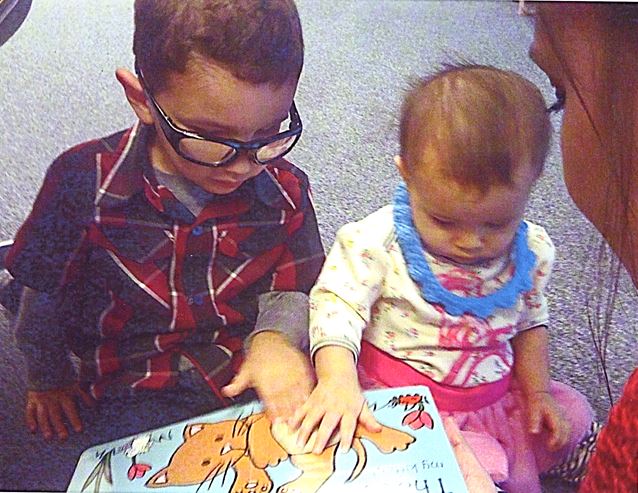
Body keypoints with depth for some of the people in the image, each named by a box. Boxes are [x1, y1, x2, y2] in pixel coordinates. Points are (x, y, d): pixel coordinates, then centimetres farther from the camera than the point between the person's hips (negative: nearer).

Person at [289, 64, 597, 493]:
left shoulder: (532, 252, -5)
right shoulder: (376, 242, -20)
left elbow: (530, 322, 10)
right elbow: (337, 305, -21)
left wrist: (536, 391, 6)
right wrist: (337, 380, -36)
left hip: (497, 397, 6)